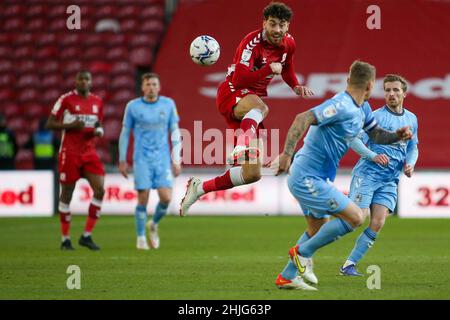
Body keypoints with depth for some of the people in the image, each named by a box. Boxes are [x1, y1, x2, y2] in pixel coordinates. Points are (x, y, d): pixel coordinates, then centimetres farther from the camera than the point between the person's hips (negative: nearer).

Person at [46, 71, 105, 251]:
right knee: (67, 194, 1)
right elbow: (50, 124, -4)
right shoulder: (66, 99, -5)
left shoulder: (97, 102, 9)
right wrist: (71, 125, -18)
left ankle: (87, 236, 1)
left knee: (100, 190, -9)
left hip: (90, 153, 4)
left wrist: (99, 131, -1)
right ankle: (65, 239, 12)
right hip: (69, 153, -4)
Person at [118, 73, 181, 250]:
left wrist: (176, 160, 1)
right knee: (143, 198, -6)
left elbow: (175, 132, 7)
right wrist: (122, 160, 5)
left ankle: (154, 225, 20)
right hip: (142, 160, -1)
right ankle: (141, 238, 10)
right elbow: (125, 133, 7)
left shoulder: (168, 104, 4)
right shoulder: (133, 106, 0)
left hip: (162, 159, 1)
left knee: (166, 198, -9)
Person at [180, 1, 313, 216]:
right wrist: (269, 69, -33)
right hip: (231, 94, -7)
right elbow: (239, 79, -29)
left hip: (252, 100, 8)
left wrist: (296, 87, 7)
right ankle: (243, 146, -67)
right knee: (260, 107, -46)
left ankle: (199, 189, 14)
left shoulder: (288, 43, 4)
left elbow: (287, 69, 25)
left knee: (252, 174, 3)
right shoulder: (252, 43, -19)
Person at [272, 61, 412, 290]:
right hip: (309, 179, -11)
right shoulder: (342, 106, -22)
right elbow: (303, 118, -31)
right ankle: (303, 253, -3)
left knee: (317, 230, 21)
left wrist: (397, 136, 1)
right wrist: (287, 154, -39)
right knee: (354, 217, -11)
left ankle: (286, 278, 27)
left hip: (309, 178, 11)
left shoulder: (362, 108, 9)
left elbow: (375, 134, 23)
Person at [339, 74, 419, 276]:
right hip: (367, 175, -5)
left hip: (390, 181, 5)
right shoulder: (376, 116, -6)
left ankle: (350, 264, -3)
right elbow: (357, 141, -12)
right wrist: (373, 156, -28)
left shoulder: (411, 119, 13)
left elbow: (413, 147, 25)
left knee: (377, 223, -10)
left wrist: (410, 164, 5)